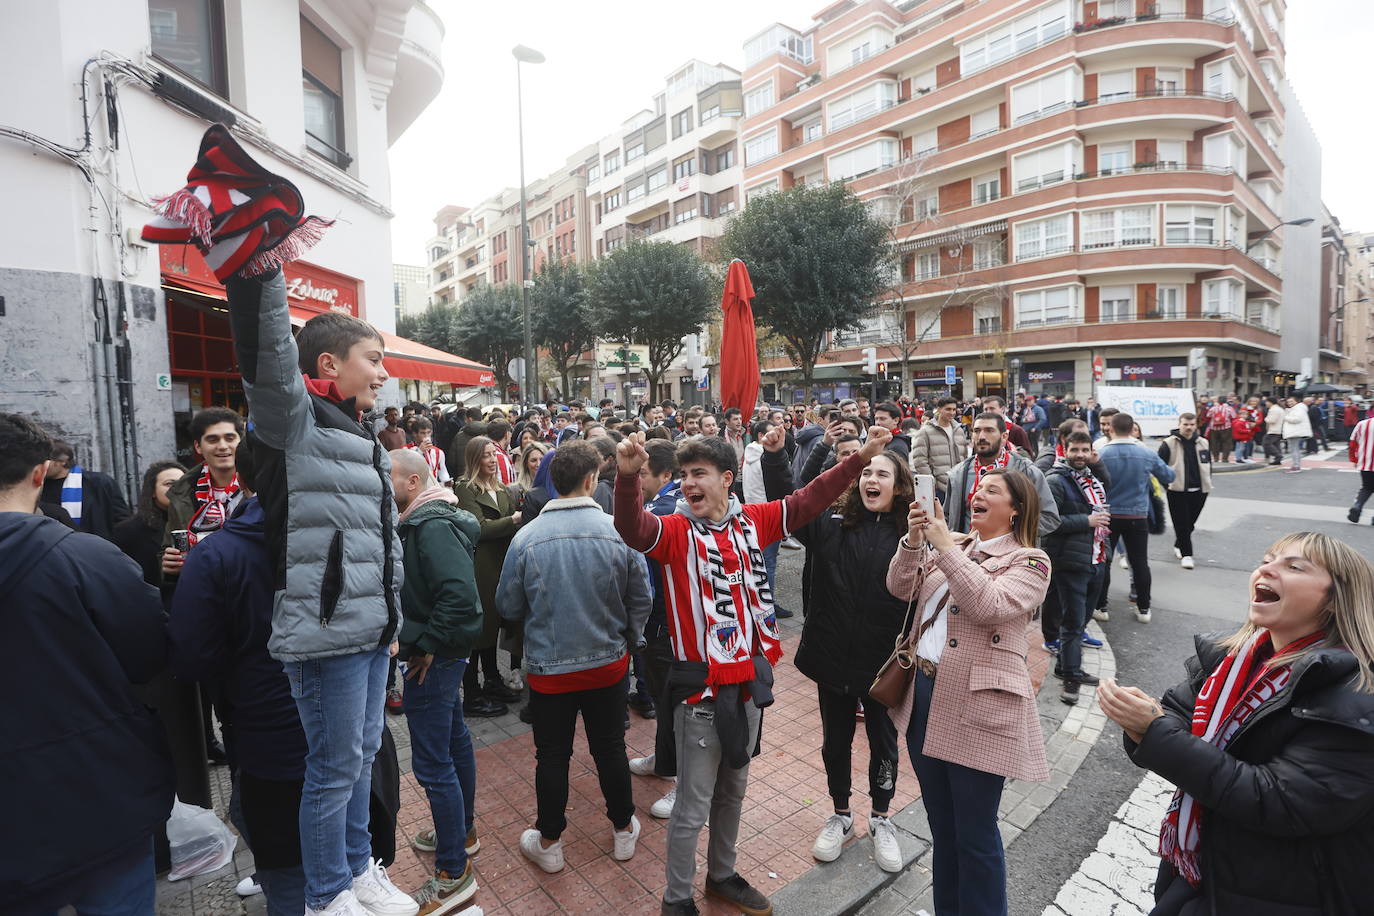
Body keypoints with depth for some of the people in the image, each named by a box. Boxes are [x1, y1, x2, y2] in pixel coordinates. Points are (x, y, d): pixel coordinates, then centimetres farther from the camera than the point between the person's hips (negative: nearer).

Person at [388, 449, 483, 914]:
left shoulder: (433, 526, -22)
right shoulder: (425, 519, 9)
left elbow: (460, 592, -32)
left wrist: (428, 645, -22)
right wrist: (430, 643, 7)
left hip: (433, 658, -10)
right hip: (443, 652, 10)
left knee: (432, 762, -1)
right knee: (453, 739, 22)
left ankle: (453, 872, 14)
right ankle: (462, 829, 42)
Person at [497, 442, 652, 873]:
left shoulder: (526, 537, -16)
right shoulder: (618, 531, -16)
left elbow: (508, 606, -4)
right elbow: (641, 599, -6)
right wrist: (628, 640, 13)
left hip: (548, 666, 0)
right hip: (608, 663, 1)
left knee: (552, 756, 17)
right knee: (611, 748, 19)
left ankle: (548, 842, 36)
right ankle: (623, 830, 38)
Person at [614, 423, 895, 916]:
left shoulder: (753, 521, 1)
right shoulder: (676, 530, -12)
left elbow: (809, 500, 6)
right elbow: (633, 528, -31)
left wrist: (860, 457, 4)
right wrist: (628, 476, -49)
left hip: (749, 679, 5)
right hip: (701, 686, -5)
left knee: (733, 792, 25)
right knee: (693, 805, 10)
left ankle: (723, 875, 48)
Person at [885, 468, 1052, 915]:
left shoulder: (1029, 561, -6)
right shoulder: (947, 544, 11)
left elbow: (988, 605, -23)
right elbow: (900, 588, 1)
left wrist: (945, 545, -24)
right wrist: (913, 539, -13)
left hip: (978, 706, -5)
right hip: (922, 695, 6)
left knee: (975, 834, 7)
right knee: (941, 824, 21)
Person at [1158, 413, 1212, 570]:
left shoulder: (1202, 443, 7)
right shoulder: (1169, 443, -8)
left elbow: (1208, 465, 18)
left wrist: (1207, 484, 14)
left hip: (1198, 491, 5)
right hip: (1177, 491, -5)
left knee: (1190, 523, 14)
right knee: (1181, 523, -2)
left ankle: (1179, 545, 33)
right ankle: (1186, 554, 5)